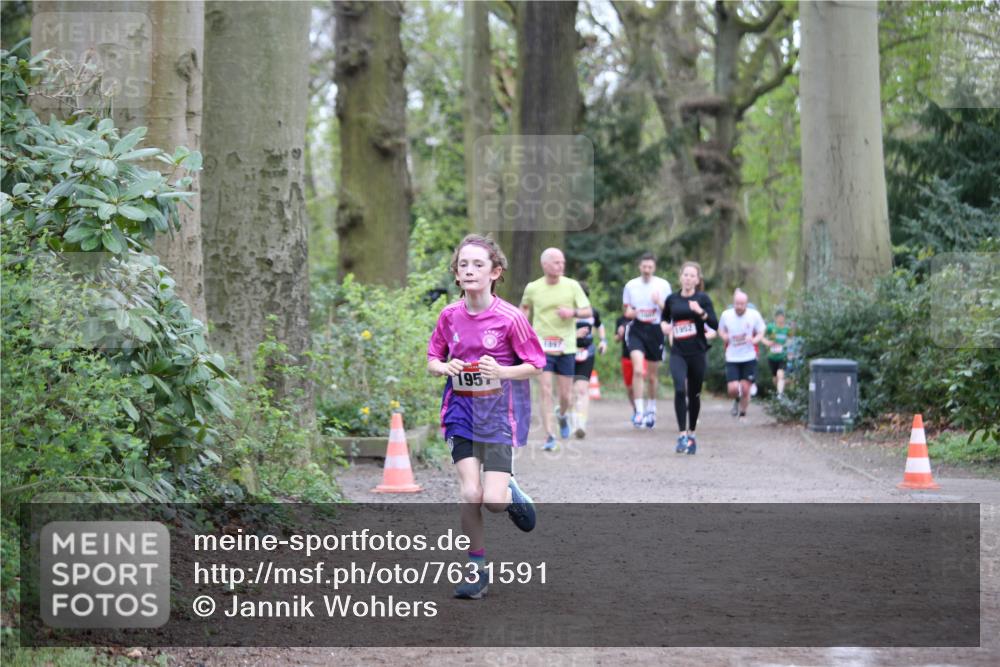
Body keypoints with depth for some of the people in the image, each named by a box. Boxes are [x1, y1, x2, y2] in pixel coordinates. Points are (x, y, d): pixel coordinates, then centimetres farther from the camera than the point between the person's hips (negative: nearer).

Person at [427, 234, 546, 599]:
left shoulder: (511, 317, -13)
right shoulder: (450, 315, -1)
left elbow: (535, 365, -5)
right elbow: (433, 359, 11)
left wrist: (501, 371, -22)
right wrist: (444, 367, -11)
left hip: (500, 415, -3)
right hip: (462, 411, 3)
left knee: (493, 500, -10)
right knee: (470, 494, -8)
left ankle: (511, 492, 27)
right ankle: (476, 569, 8)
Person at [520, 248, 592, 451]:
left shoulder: (572, 286, -1)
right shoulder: (532, 288, 0)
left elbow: (588, 311, 1)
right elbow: (524, 307, 19)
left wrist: (573, 312, -19)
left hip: (566, 347, 1)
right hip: (542, 345, -1)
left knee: (565, 394, 6)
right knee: (546, 391, -11)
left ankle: (562, 415, 40)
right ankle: (549, 435, -7)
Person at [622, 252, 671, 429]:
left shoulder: (663, 285, 1)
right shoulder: (631, 285, 4)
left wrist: (659, 302, -16)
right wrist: (630, 312, -11)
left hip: (655, 330, 1)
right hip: (637, 329, -1)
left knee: (652, 376, 10)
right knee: (638, 370, -20)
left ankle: (651, 409, 31)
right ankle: (639, 411, -19)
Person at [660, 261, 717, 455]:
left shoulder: (702, 299, -1)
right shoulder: (672, 299, 6)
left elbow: (714, 324, -9)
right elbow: (665, 318, 25)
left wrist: (701, 312, -24)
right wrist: (666, 326, 3)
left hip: (697, 353, -1)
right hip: (677, 353, 1)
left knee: (694, 394, 9)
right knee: (680, 390, -19)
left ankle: (691, 434, 26)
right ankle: (682, 435, -20)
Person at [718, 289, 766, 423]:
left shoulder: (754, 315, -7)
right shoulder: (726, 315, -3)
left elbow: (761, 333, 4)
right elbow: (721, 331, 14)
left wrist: (754, 340, -18)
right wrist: (724, 336, -10)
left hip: (749, 358, -1)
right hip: (732, 358, 1)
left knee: (745, 389, 0)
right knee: (732, 389, -10)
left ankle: (742, 414, 23)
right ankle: (737, 400, 27)